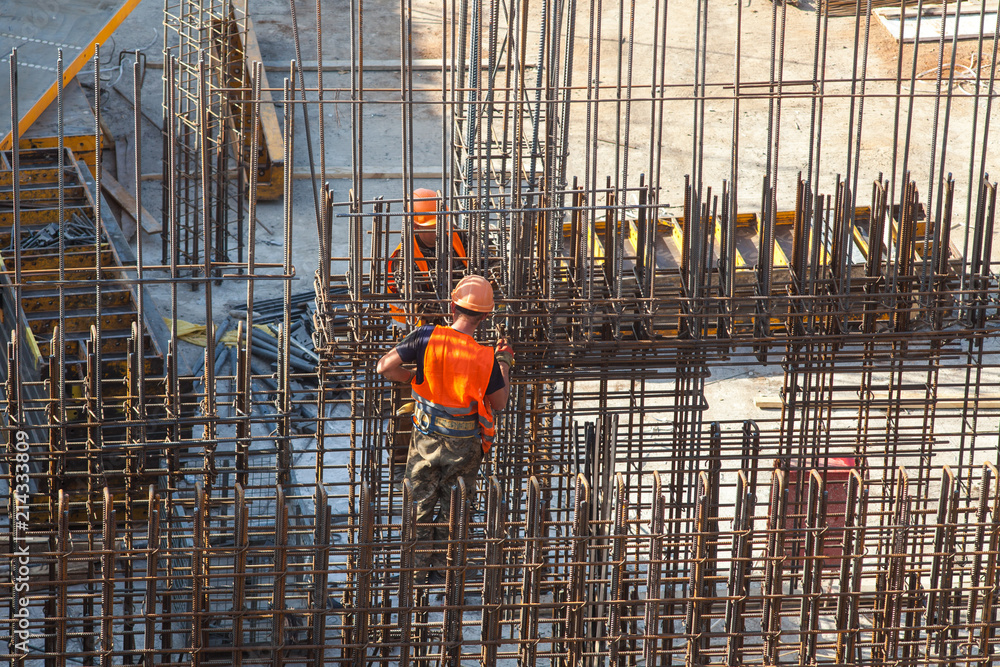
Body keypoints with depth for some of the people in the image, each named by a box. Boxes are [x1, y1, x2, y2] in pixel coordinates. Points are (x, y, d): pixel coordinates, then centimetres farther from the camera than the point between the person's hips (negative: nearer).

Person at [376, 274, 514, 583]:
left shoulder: (428, 337, -17)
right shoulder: (486, 358, -18)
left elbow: (385, 367, -19)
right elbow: (499, 404, -5)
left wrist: (413, 378, 0)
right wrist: (504, 364, 7)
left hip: (426, 439, 1)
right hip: (464, 445, -1)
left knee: (421, 504, 18)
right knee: (452, 508, 18)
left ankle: (420, 566, 24)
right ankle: (439, 567, 25)